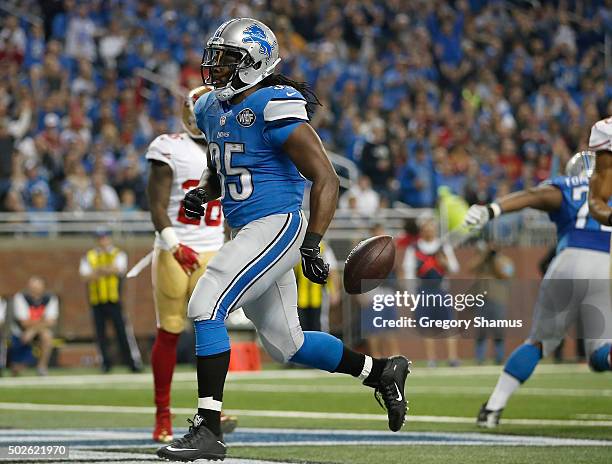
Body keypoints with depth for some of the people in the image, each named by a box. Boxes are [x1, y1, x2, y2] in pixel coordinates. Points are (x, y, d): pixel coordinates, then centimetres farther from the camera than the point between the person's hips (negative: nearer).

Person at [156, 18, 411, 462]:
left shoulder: (274, 109, -15)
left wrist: (312, 245, -21)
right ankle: (381, 371, 33)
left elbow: (326, 180, -16)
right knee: (286, 343, 15)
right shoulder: (213, 109, 11)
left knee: (205, 306, -18)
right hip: (247, 234, 9)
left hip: (276, 226, -9)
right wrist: (202, 193, 5)